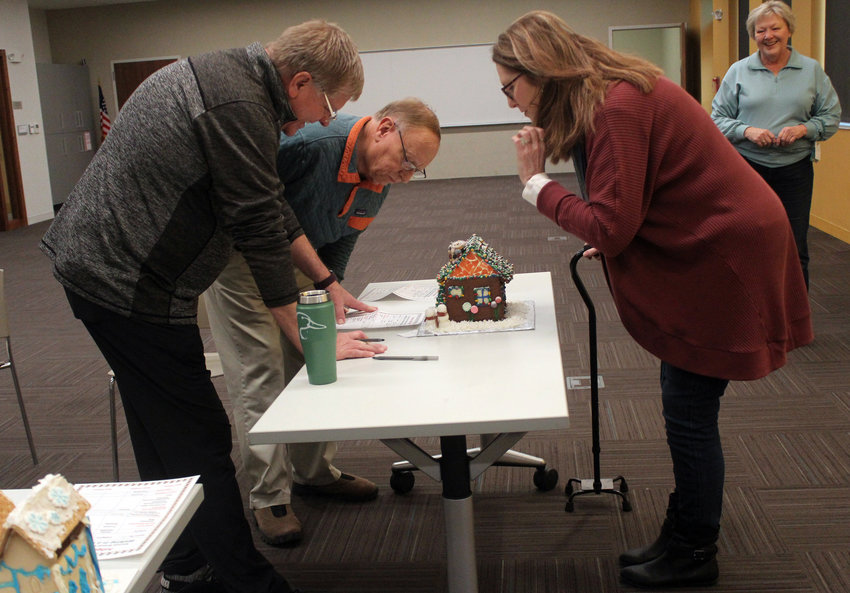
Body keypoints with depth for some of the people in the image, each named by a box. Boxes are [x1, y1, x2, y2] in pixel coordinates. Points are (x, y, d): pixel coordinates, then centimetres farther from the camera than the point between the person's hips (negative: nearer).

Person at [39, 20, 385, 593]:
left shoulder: (223, 75, 12)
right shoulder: (239, 108, -21)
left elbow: (274, 207, 17)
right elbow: (261, 231, -21)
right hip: (130, 286, -11)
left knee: (167, 438, 20)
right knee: (200, 445, -3)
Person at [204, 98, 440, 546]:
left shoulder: (378, 184, -4)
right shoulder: (309, 140, -31)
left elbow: (338, 240, 6)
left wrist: (329, 289, -8)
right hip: (237, 255, -8)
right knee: (259, 373, -8)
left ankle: (315, 472, 27)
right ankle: (269, 497, 3)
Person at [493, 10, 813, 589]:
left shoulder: (616, 109, -23)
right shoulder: (608, 94, 8)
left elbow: (608, 227, -24)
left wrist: (536, 181, -14)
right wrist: (611, 241, 0)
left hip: (725, 255, -10)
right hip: (710, 246, 10)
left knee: (690, 411, 0)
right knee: (685, 407, 15)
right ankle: (685, 536, 29)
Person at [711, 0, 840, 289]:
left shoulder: (812, 70, 7)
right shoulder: (738, 71, 4)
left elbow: (831, 116, 8)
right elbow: (718, 117, 3)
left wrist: (803, 129, -11)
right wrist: (747, 131, -14)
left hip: (795, 169, 1)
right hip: (748, 168, 0)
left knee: (795, 250, 3)